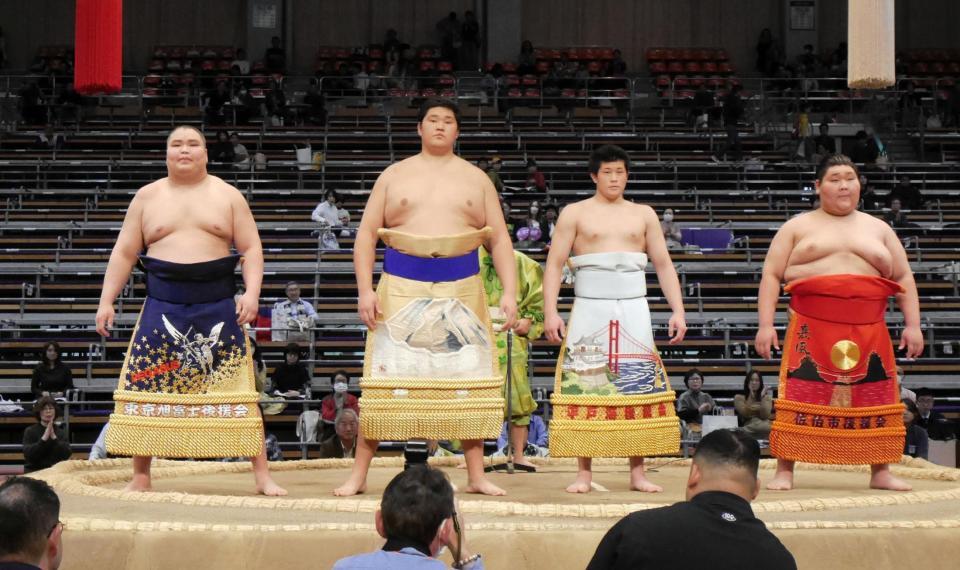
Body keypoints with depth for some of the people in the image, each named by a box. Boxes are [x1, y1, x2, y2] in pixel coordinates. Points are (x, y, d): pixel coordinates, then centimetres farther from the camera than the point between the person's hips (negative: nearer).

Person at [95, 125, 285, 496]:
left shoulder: (227, 196, 7)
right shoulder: (147, 197, 9)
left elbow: (251, 248, 4)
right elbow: (124, 253, 9)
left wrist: (251, 292, -11)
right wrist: (107, 301, 2)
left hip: (218, 308, -1)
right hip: (163, 308, 1)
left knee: (235, 388, -4)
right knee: (146, 388, -1)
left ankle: (262, 475, 1)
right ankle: (140, 477, 10)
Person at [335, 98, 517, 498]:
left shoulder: (476, 179, 13)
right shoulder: (394, 176, 10)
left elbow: (499, 240, 10)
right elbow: (366, 234, 7)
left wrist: (509, 292, -2)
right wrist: (365, 290, -5)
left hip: (461, 287, 1)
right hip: (402, 286, -1)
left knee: (470, 379, 0)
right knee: (384, 377, -5)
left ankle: (476, 475, 8)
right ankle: (358, 474, 1)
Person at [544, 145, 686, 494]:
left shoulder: (644, 215, 15)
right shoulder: (575, 213, 7)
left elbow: (664, 265, 13)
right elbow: (554, 264, 1)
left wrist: (678, 311, 2)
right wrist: (551, 313, -10)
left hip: (633, 310, 2)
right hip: (589, 310, -2)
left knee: (639, 388, -1)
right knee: (584, 387, -6)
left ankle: (637, 472, 4)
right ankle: (583, 472, 0)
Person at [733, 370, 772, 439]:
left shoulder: (766, 397, 16)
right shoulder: (739, 397, 10)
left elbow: (765, 416, -1)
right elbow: (745, 414, -6)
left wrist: (762, 397, -7)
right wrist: (751, 395, -7)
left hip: (764, 427, 3)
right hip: (748, 427, -3)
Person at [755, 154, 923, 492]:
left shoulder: (878, 229, 17)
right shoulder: (798, 227, 10)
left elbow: (904, 278, 15)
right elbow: (772, 276, 5)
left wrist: (913, 325, 4)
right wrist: (765, 325, -6)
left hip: (868, 330, 3)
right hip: (812, 328, -2)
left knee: (875, 400, 2)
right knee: (800, 398, -7)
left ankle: (881, 472, 12)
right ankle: (784, 471, -2)